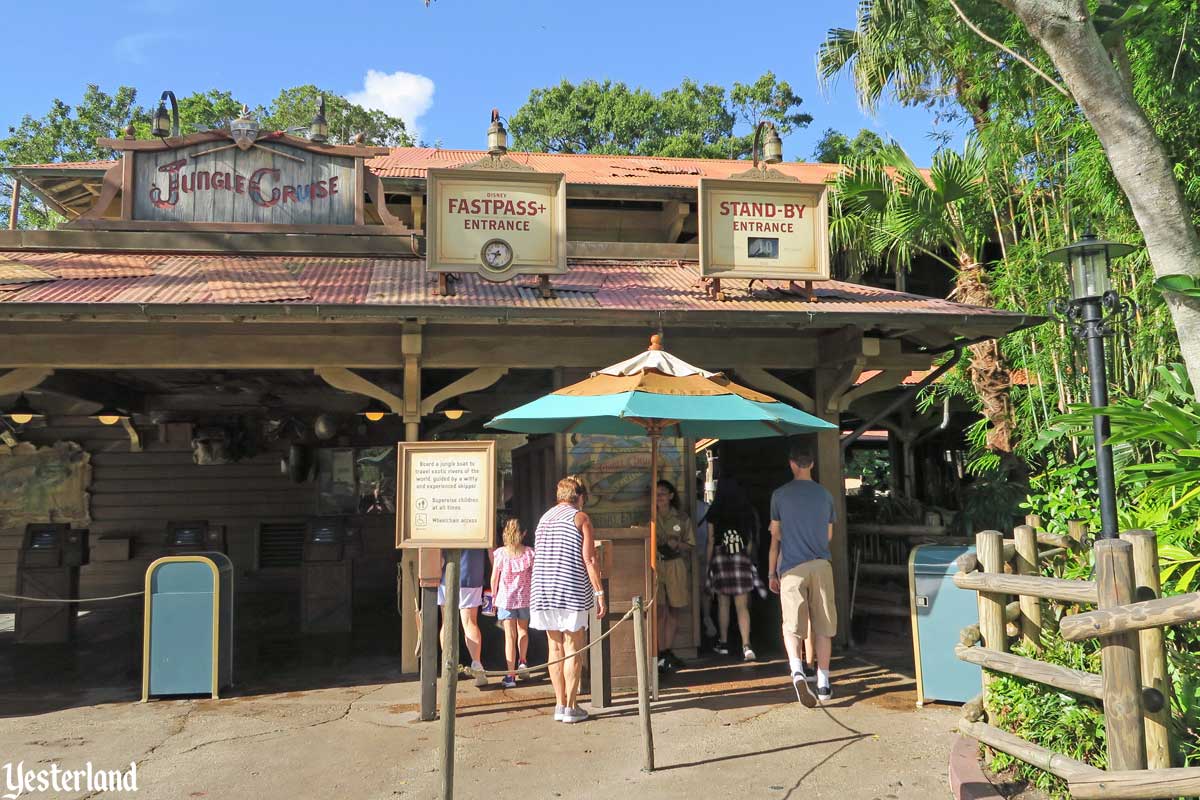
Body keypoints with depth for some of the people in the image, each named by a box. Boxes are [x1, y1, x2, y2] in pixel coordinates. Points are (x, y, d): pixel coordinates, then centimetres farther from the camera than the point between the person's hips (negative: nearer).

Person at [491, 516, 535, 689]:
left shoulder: (500, 553, -10)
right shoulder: (529, 553, -6)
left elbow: (494, 578, -4)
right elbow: (535, 576, -1)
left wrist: (494, 596, 10)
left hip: (505, 598, -2)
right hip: (525, 598, 2)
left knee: (510, 636, -1)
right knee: (523, 630, 26)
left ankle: (511, 675, -3)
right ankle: (522, 661, 39)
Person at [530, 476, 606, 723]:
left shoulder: (544, 518, 15)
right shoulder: (580, 517, -3)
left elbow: (539, 557, 16)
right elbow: (589, 559, -10)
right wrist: (599, 592, -7)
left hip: (543, 591, 5)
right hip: (572, 591, -5)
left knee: (555, 648, 11)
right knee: (573, 649, 1)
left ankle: (560, 704, 14)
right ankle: (571, 707, 3)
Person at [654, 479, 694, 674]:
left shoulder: (681, 518, 7)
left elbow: (690, 546, 9)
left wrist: (676, 544, -9)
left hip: (676, 566, 2)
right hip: (655, 565, -2)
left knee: (675, 611, 7)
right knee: (660, 610, -10)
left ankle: (667, 652, 20)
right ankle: (662, 654, -4)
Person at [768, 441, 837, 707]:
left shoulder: (780, 495, 1)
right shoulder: (825, 495, 9)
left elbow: (775, 537, 2)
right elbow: (829, 535, 17)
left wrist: (772, 572, 9)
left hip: (792, 567, -2)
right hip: (821, 565, 2)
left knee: (792, 625, 0)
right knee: (822, 626, 9)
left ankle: (797, 671, -22)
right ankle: (823, 683, 13)